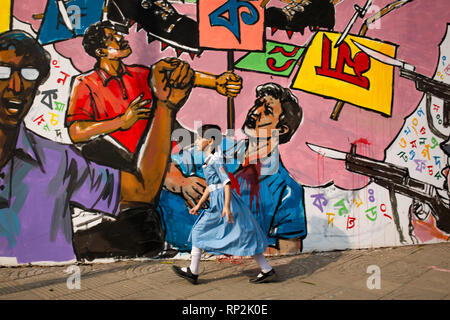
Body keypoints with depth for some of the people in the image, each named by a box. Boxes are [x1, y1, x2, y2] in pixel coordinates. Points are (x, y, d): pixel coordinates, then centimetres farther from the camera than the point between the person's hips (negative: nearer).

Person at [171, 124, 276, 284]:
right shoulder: (210, 160, 17)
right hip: (217, 203, 9)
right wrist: (199, 205, 24)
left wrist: (227, 206, -25)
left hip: (223, 200, -9)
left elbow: (227, 182, -19)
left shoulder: (215, 159, -12)